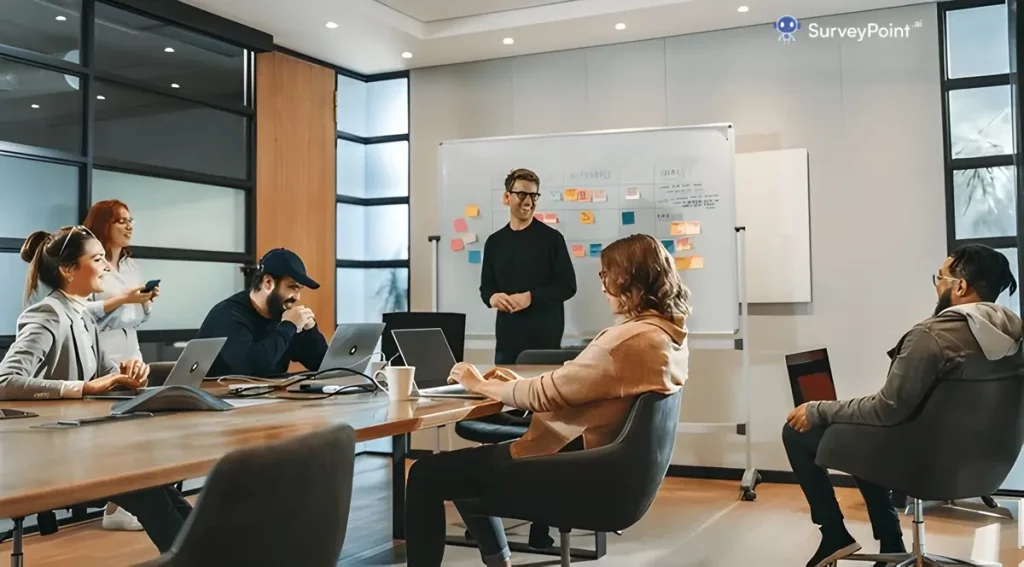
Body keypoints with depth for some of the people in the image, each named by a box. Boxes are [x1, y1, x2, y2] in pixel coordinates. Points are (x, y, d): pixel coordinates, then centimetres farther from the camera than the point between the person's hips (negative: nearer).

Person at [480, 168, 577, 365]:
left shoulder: (551, 238, -2)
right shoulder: (495, 241, 10)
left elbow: (567, 286, -4)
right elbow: (486, 285, 16)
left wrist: (531, 297, -17)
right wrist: (492, 297, -8)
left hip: (545, 338, -3)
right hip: (507, 337, 3)